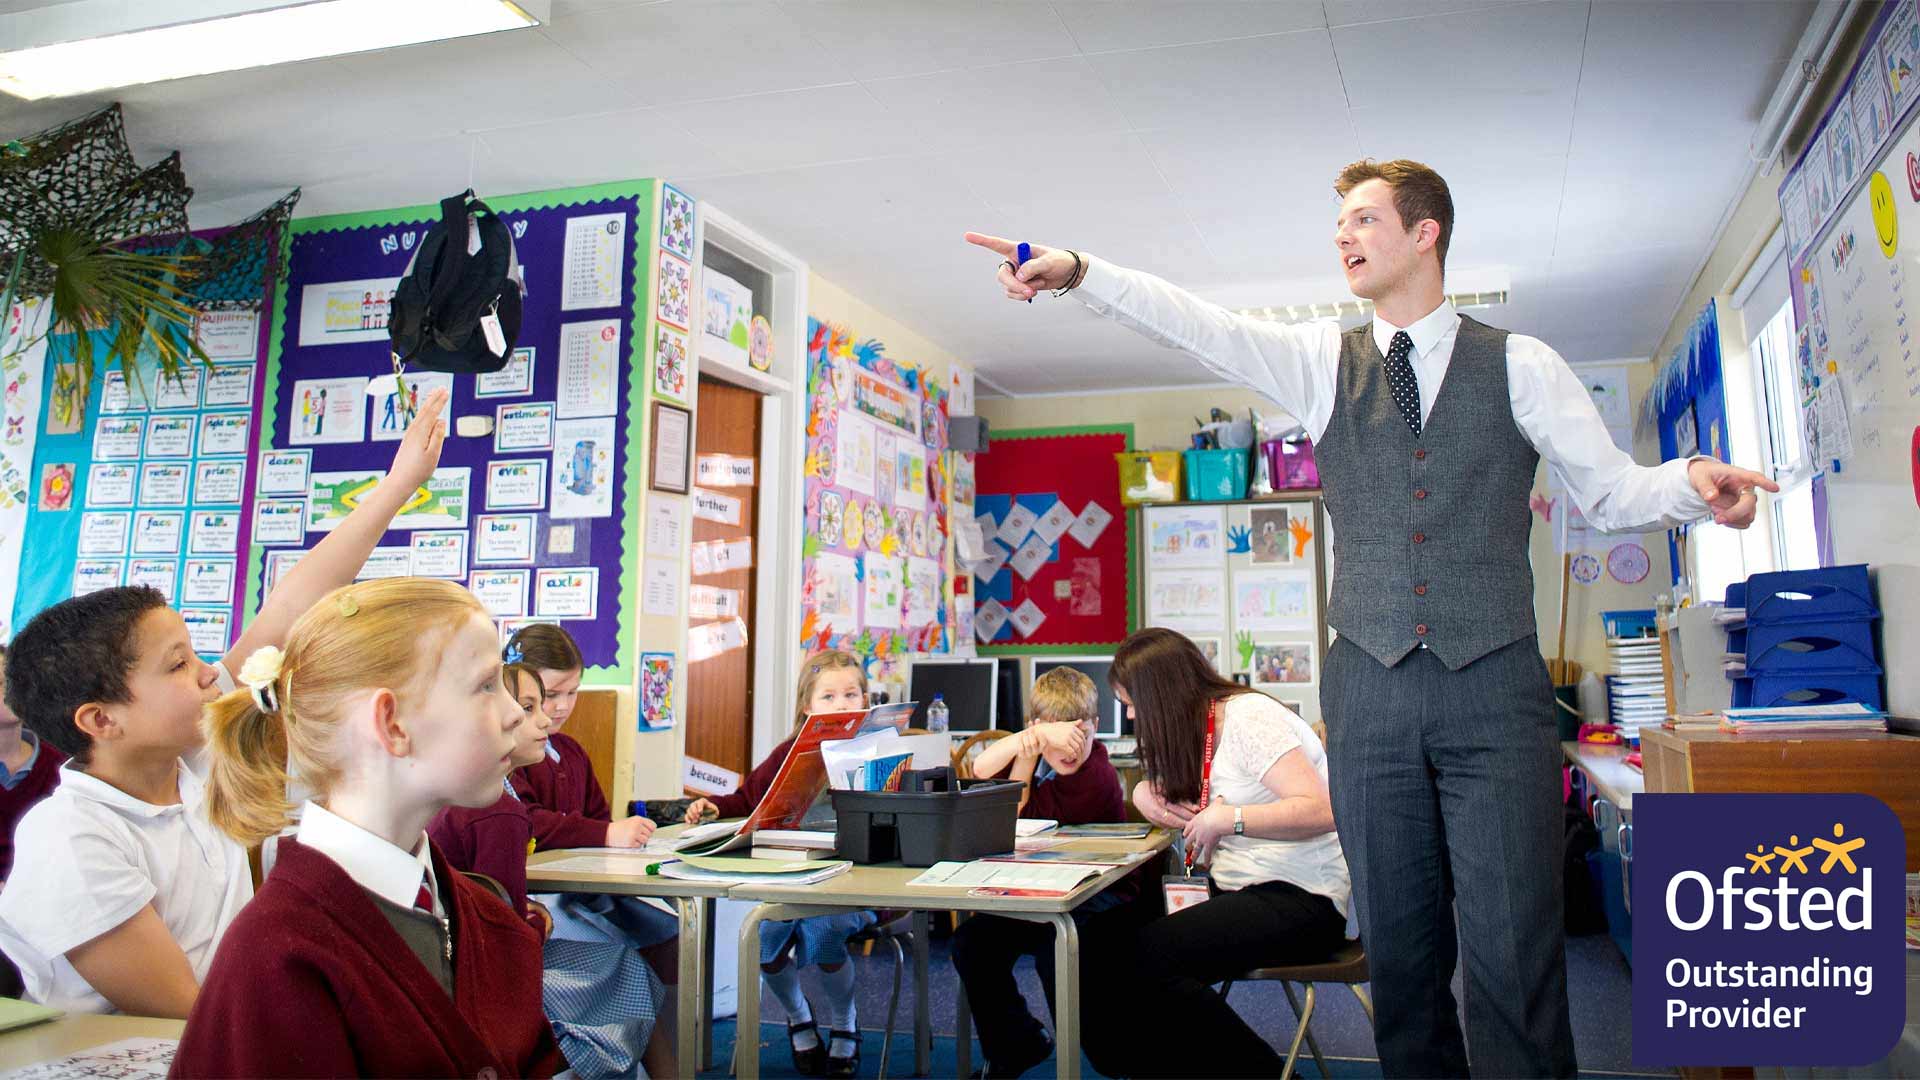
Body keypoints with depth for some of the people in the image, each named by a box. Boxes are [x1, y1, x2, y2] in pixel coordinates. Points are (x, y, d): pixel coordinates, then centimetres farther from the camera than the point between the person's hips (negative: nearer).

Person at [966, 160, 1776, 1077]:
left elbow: (1609, 491, 9)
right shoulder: (1322, 359, 11)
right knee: (1399, 947, 8)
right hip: (1371, 686, 2)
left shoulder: (1520, 364, 7)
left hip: (1494, 686, -2)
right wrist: (1078, 272, -14)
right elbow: (1195, 324, -1)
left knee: (1513, 950, -6)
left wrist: (1691, 484, -13)